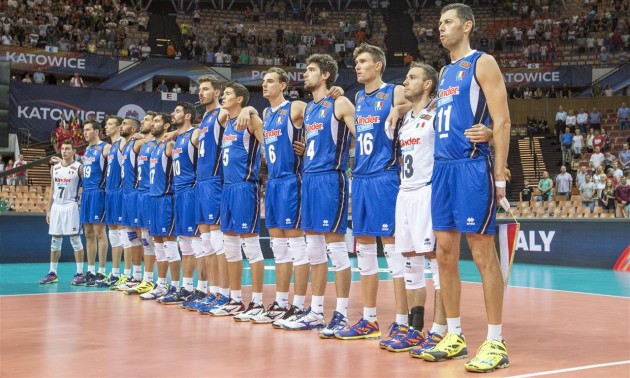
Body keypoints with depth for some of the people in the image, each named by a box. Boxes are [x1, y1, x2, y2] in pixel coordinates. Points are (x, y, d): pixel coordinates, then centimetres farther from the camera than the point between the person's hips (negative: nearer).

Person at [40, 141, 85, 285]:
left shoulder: (78, 168, -4)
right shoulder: (54, 168, 12)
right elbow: (52, 190, 16)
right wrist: (49, 210, 12)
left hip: (71, 207, -5)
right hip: (56, 207, 5)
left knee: (75, 239, -5)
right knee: (55, 240, 8)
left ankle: (80, 273, 0)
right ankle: (52, 273, 15)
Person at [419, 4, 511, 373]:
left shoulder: (483, 63, -3)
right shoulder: (445, 73, 20)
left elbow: (502, 121, -10)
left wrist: (499, 176, -16)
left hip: (472, 166, -8)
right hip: (443, 167, 8)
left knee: (483, 254, -6)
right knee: (445, 254, 7)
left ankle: (496, 342, 1)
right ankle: (455, 336, 16)